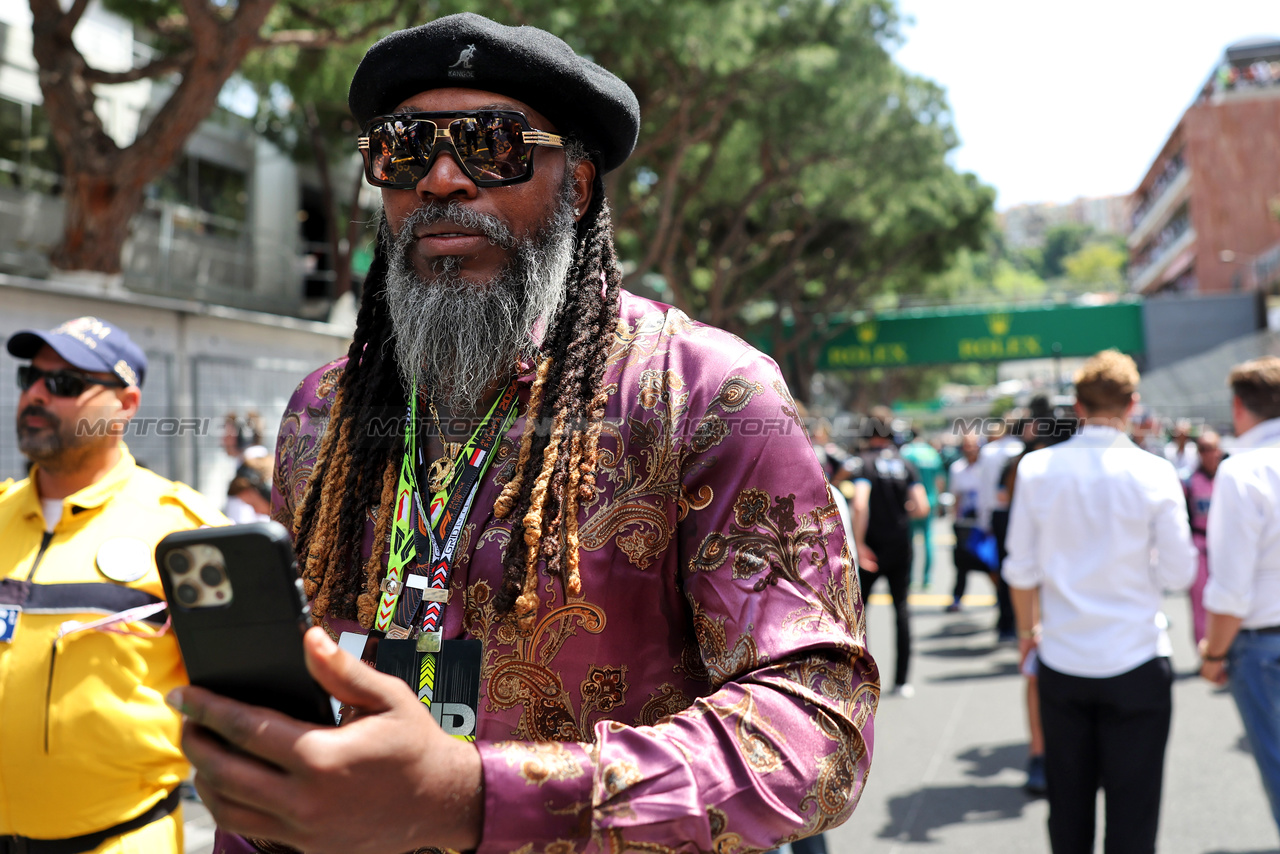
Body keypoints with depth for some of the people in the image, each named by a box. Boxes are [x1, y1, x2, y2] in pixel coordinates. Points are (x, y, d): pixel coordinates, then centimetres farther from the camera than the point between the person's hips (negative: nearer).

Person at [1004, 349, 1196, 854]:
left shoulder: (1036, 468, -4)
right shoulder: (1154, 473, -9)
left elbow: (1021, 570, 1)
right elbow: (1178, 573, -5)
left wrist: (1027, 629, 16)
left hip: (1061, 663, 2)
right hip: (1135, 665, -2)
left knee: (1068, 809, 15)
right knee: (1132, 813, 7)